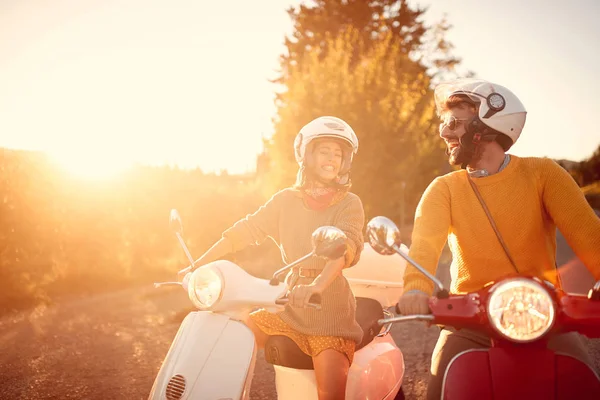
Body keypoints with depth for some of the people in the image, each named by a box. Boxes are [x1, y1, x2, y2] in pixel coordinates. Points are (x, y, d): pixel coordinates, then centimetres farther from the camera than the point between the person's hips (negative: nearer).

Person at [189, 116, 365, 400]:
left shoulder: (349, 203, -1)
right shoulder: (286, 200, 10)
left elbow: (346, 246, -19)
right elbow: (245, 230, 7)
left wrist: (317, 286, -39)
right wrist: (197, 266, -2)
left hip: (329, 307, -4)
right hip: (287, 307, 4)